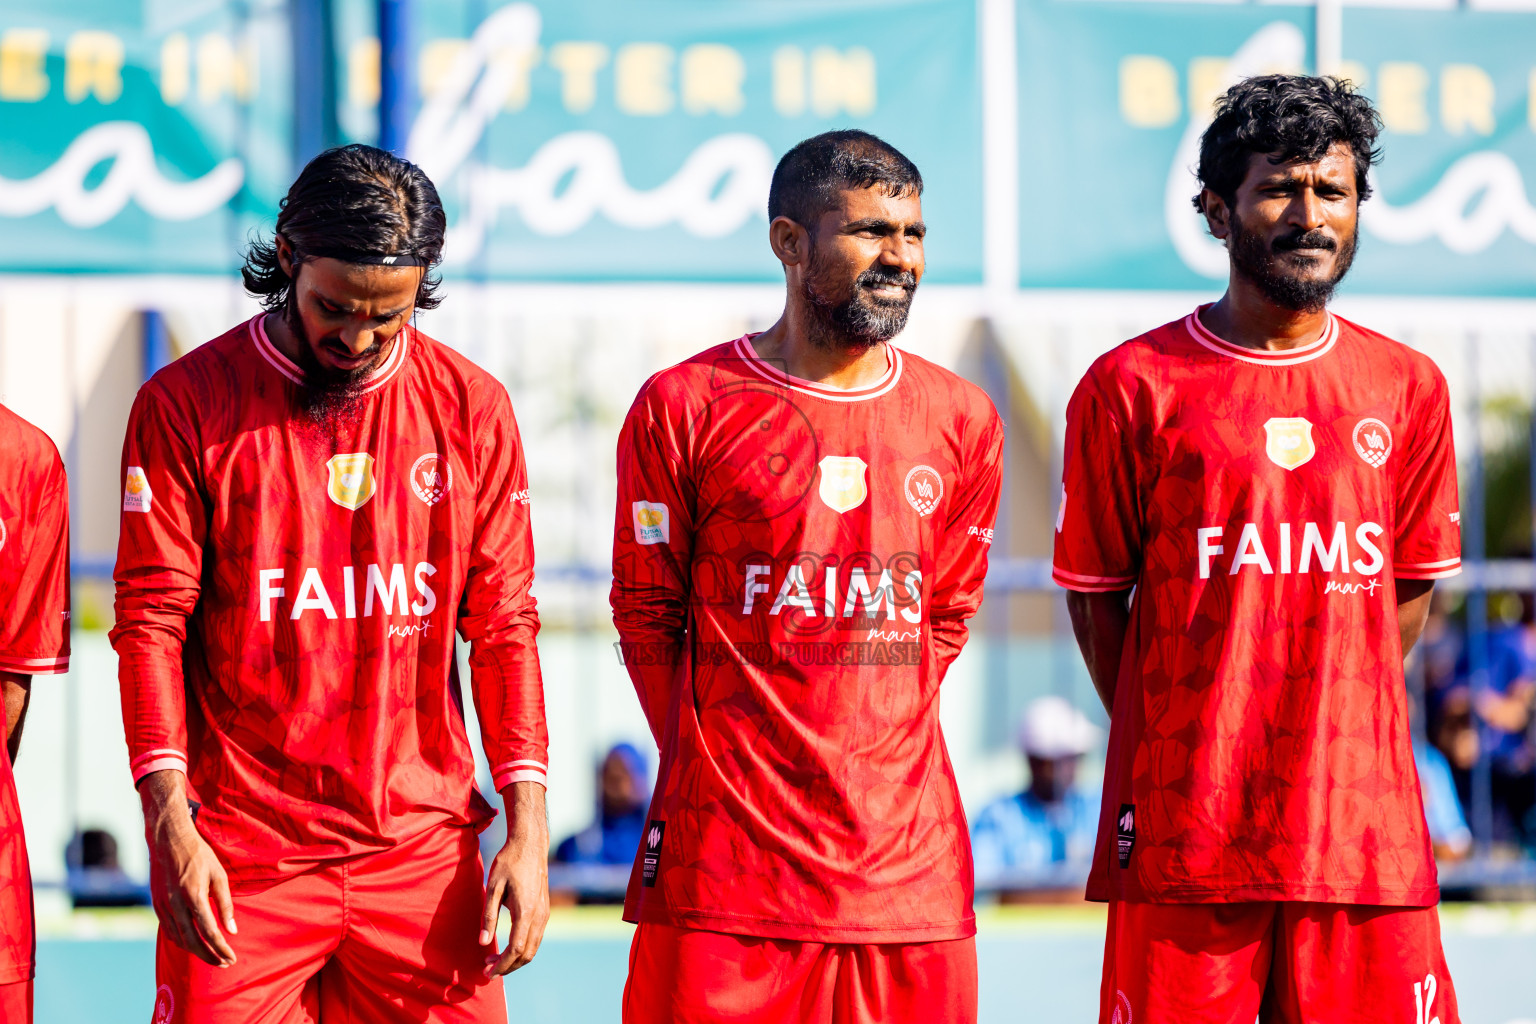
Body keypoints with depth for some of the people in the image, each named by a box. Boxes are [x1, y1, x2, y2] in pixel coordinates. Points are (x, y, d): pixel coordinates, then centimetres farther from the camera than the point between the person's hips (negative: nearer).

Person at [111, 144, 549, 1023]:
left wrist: (528, 824, -1)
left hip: (423, 850, 2)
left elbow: (503, 627, 7)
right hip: (243, 852, -2)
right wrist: (169, 822, -12)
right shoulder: (186, 405, -1)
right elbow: (151, 622, -3)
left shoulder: (472, 409, 6)